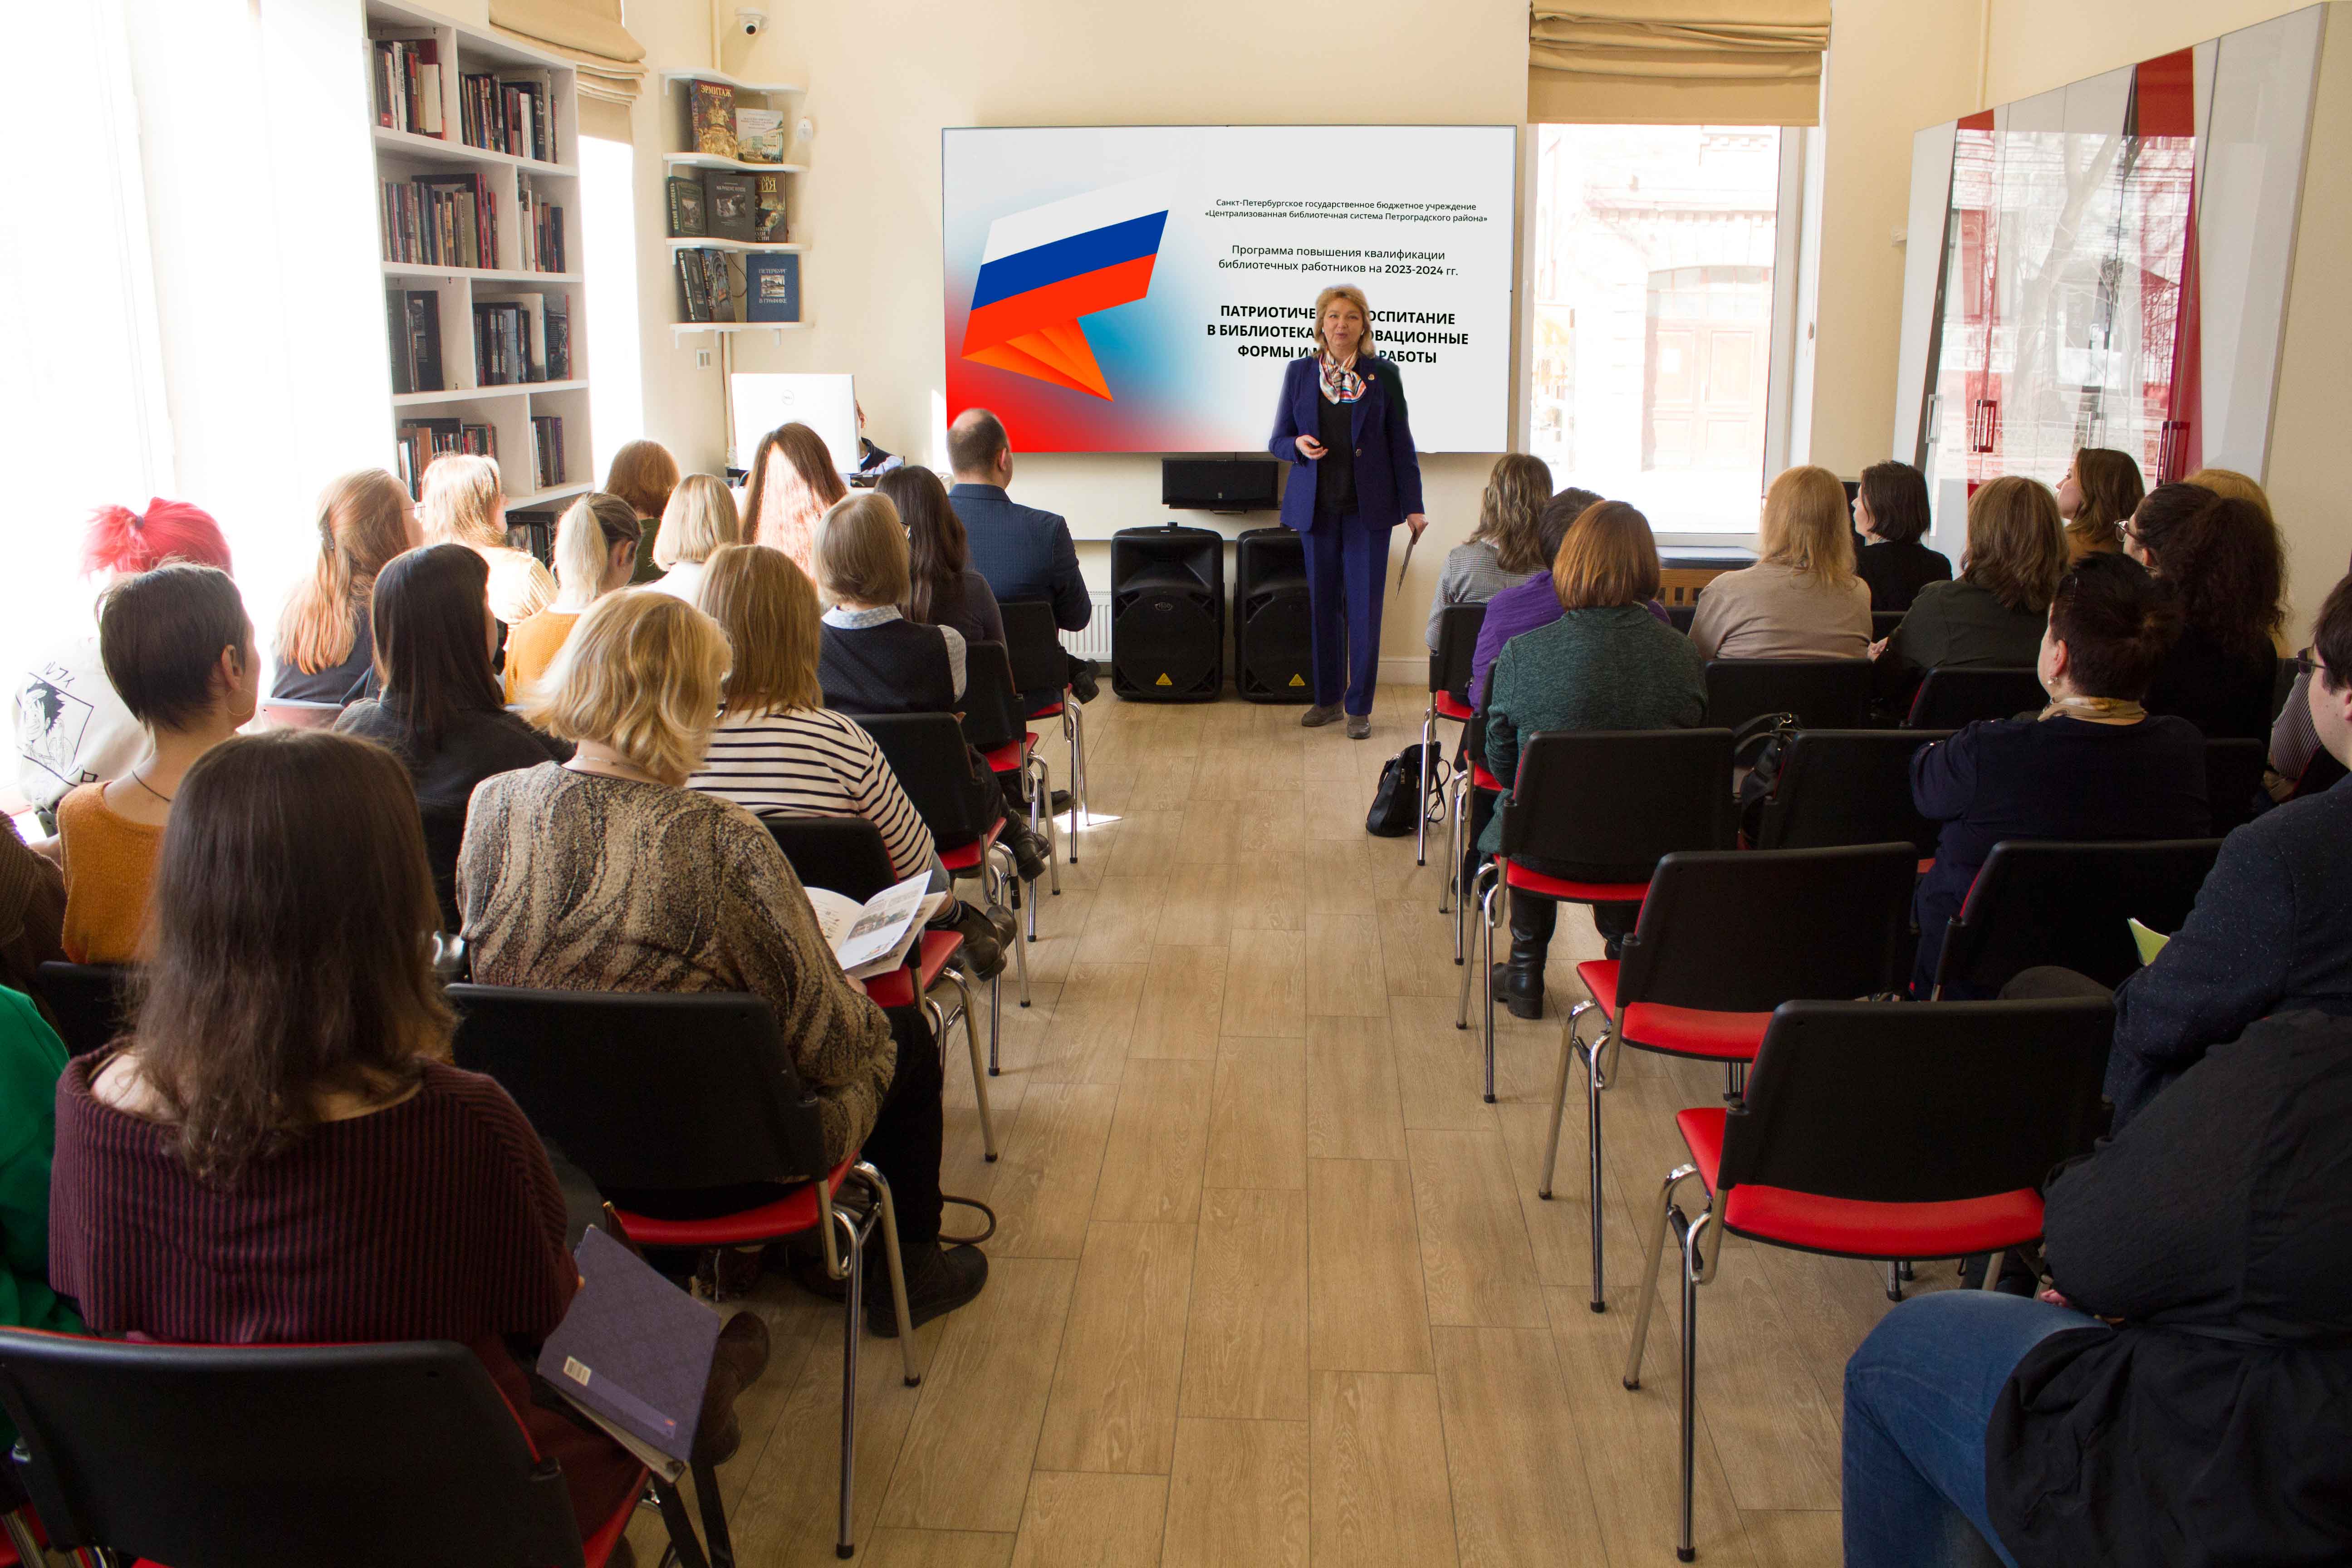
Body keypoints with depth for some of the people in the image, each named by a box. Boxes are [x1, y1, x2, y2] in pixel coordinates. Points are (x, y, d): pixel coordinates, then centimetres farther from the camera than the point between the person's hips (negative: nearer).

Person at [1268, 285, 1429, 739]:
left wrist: (1413, 506, -1)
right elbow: (1278, 440, 9)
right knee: (1323, 603, 7)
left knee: (1365, 606, -2)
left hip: (1368, 507, -2)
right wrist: (1299, 446, -15)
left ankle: (1360, 707, 7)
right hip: (1317, 506, 2)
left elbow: (1401, 444, 3)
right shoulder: (1299, 372, 6)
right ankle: (1328, 698, 21)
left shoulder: (1384, 374, 2)